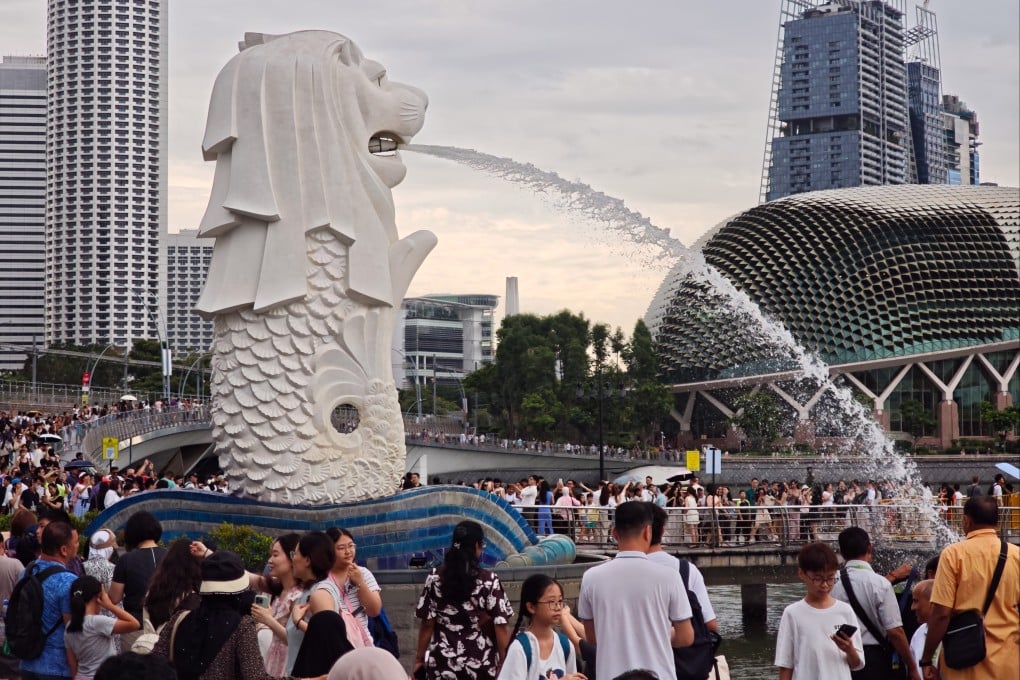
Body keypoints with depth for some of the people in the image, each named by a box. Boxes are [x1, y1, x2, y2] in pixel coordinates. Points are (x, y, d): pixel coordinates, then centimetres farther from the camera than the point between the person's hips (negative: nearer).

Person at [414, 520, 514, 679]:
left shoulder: (435, 579, -2)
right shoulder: (489, 581, -8)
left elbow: (427, 624, 1)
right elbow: (500, 627, -8)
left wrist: (419, 659, 11)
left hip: (443, 663, 2)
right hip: (480, 664, -2)